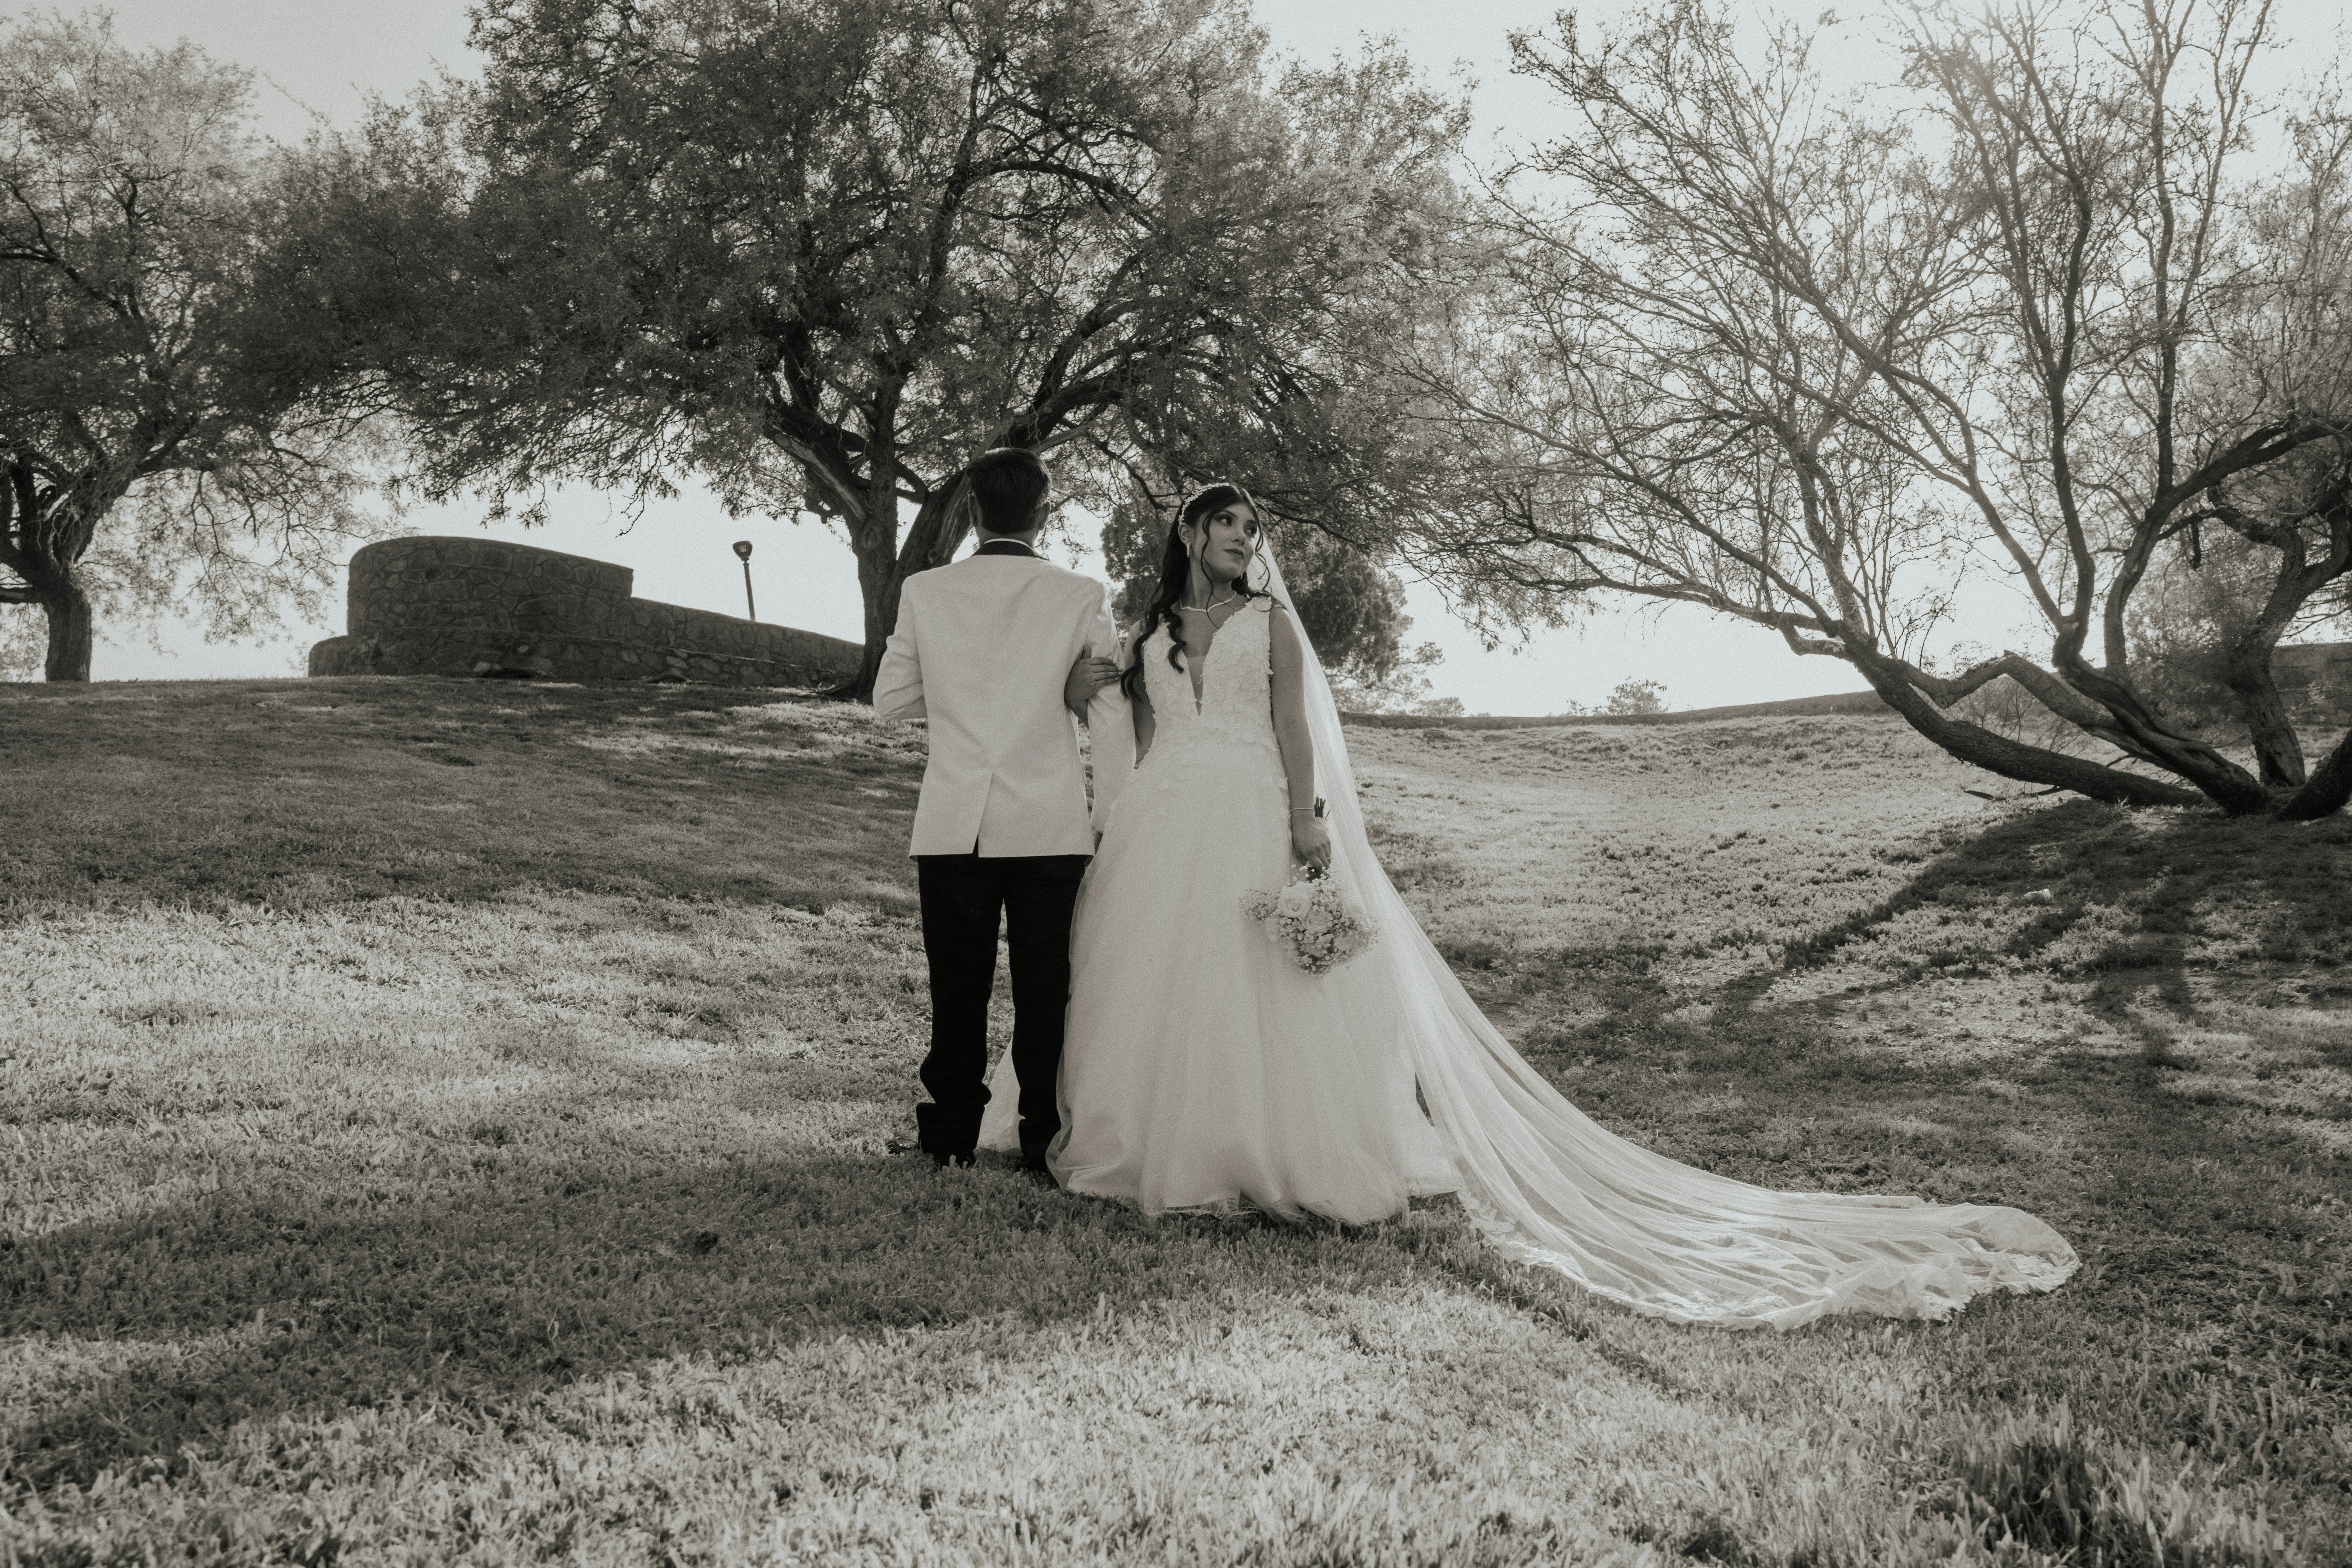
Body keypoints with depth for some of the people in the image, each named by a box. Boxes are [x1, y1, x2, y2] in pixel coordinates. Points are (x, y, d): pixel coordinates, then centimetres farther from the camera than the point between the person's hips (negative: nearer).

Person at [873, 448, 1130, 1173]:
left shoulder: (924, 591, 2)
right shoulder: (1081, 596, -2)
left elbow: (890, 698, 9)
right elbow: (1112, 714, -1)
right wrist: (1113, 819, 6)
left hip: (953, 825, 1)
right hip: (1050, 825, -1)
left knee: (958, 986, 9)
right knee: (1045, 987, 6)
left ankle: (951, 1138, 17)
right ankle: (1042, 1138, 11)